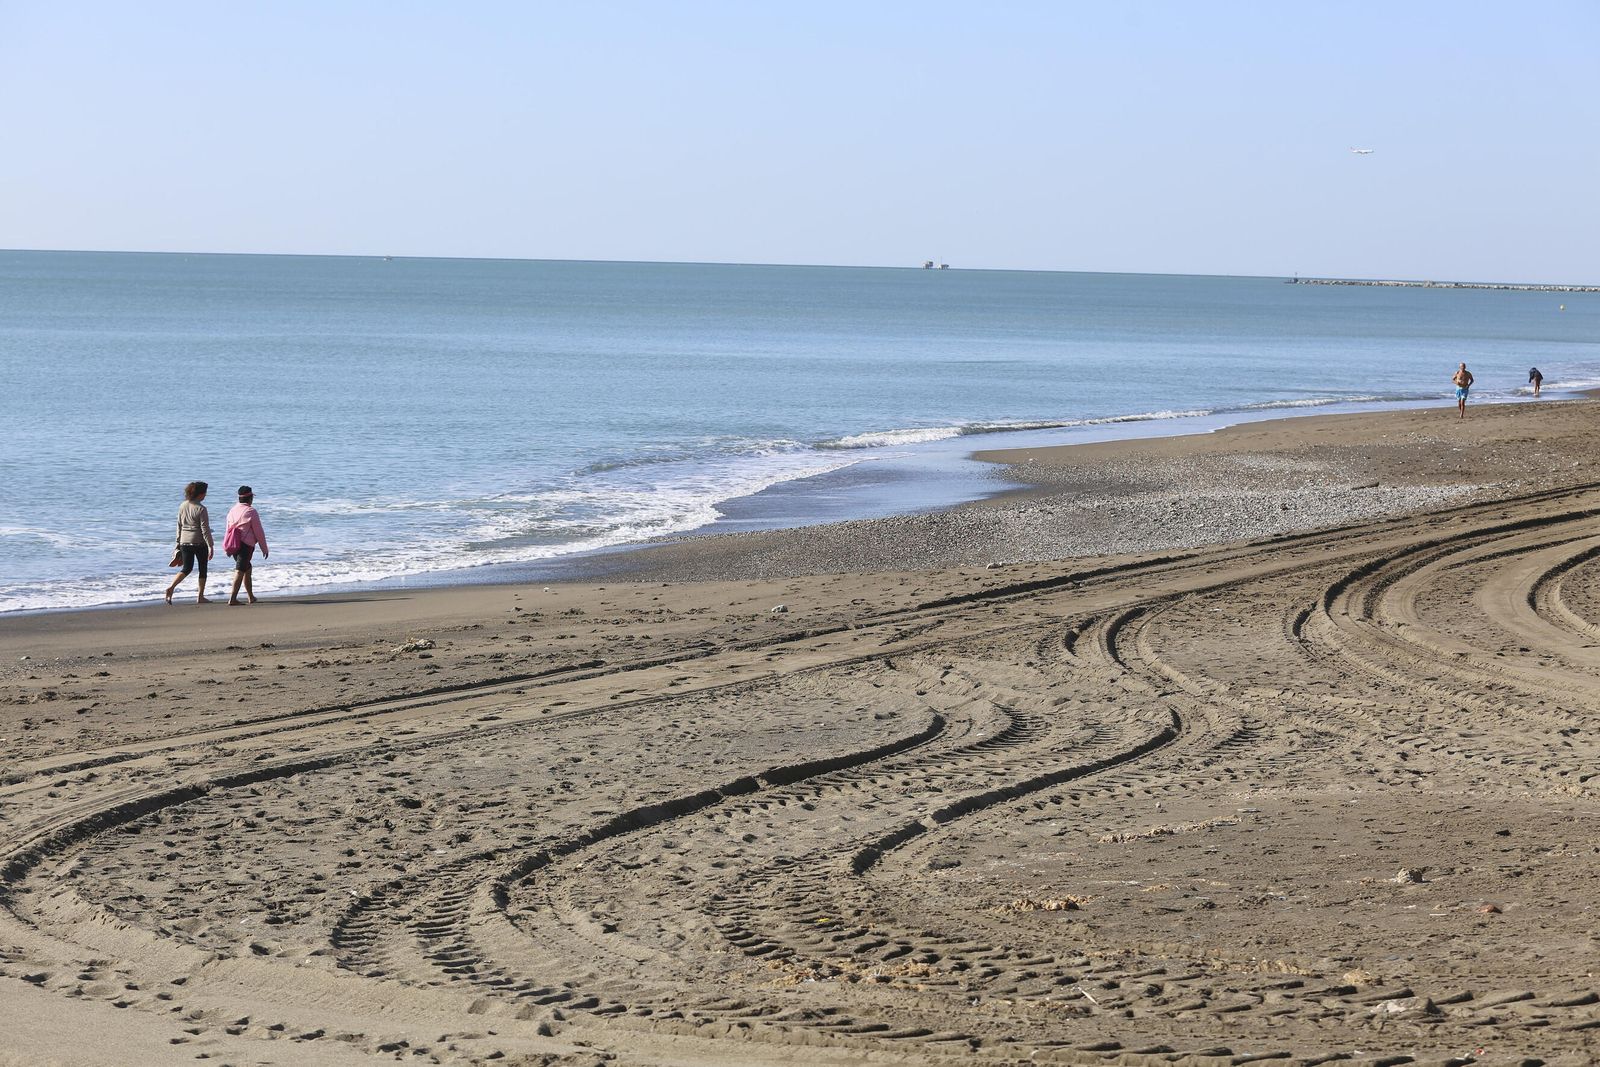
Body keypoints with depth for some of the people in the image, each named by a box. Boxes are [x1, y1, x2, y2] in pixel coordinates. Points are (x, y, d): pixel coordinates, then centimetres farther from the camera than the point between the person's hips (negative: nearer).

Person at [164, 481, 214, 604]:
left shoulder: (182, 506, 3)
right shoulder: (201, 509, -15)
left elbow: (179, 525, 11)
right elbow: (205, 529, -16)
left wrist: (178, 542, 19)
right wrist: (211, 546, -13)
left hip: (185, 542, 5)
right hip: (199, 543, -5)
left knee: (187, 569, 13)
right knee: (202, 569, 10)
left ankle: (171, 587, -9)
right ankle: (200, 597, 13)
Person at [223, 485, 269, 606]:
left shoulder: (232, 511, 10)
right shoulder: (251, 512, -10)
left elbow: (228, 529, 15)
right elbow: (259, 532, -7)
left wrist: (227, 549, 22)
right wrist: (264, 549, 3)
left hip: (233, 544, 7)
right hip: (246, 545, -7)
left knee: (247, 569, 21)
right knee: (240, 571, -8)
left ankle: (251, 596, 29)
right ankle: (232, 599, -14)